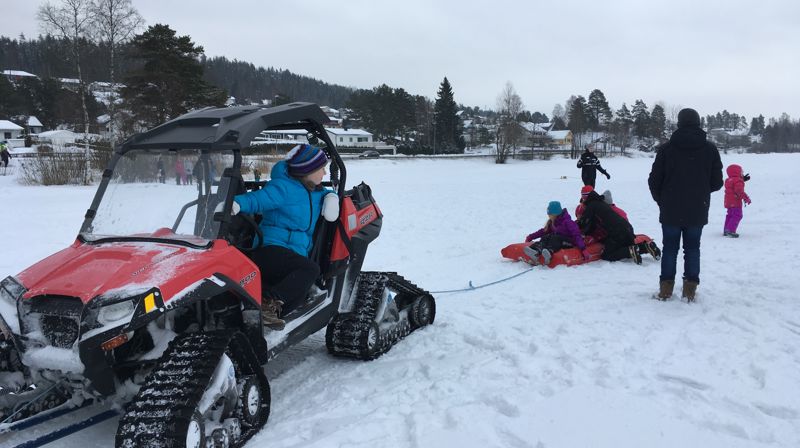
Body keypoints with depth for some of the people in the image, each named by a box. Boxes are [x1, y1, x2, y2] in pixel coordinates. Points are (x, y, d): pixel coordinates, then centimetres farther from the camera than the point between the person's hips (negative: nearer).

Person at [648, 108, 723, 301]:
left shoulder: (666, 148, -7)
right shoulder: (710, 149, -2)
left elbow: (654, 180, -4)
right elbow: (717, 182, 2)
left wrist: (662, 201, 13)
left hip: (670, 211, -1)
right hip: (698, 211, 1)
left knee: (669, 247, 8)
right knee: (692, 248, 9)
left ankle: (666, 287, 9)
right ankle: (690, 289, 10)